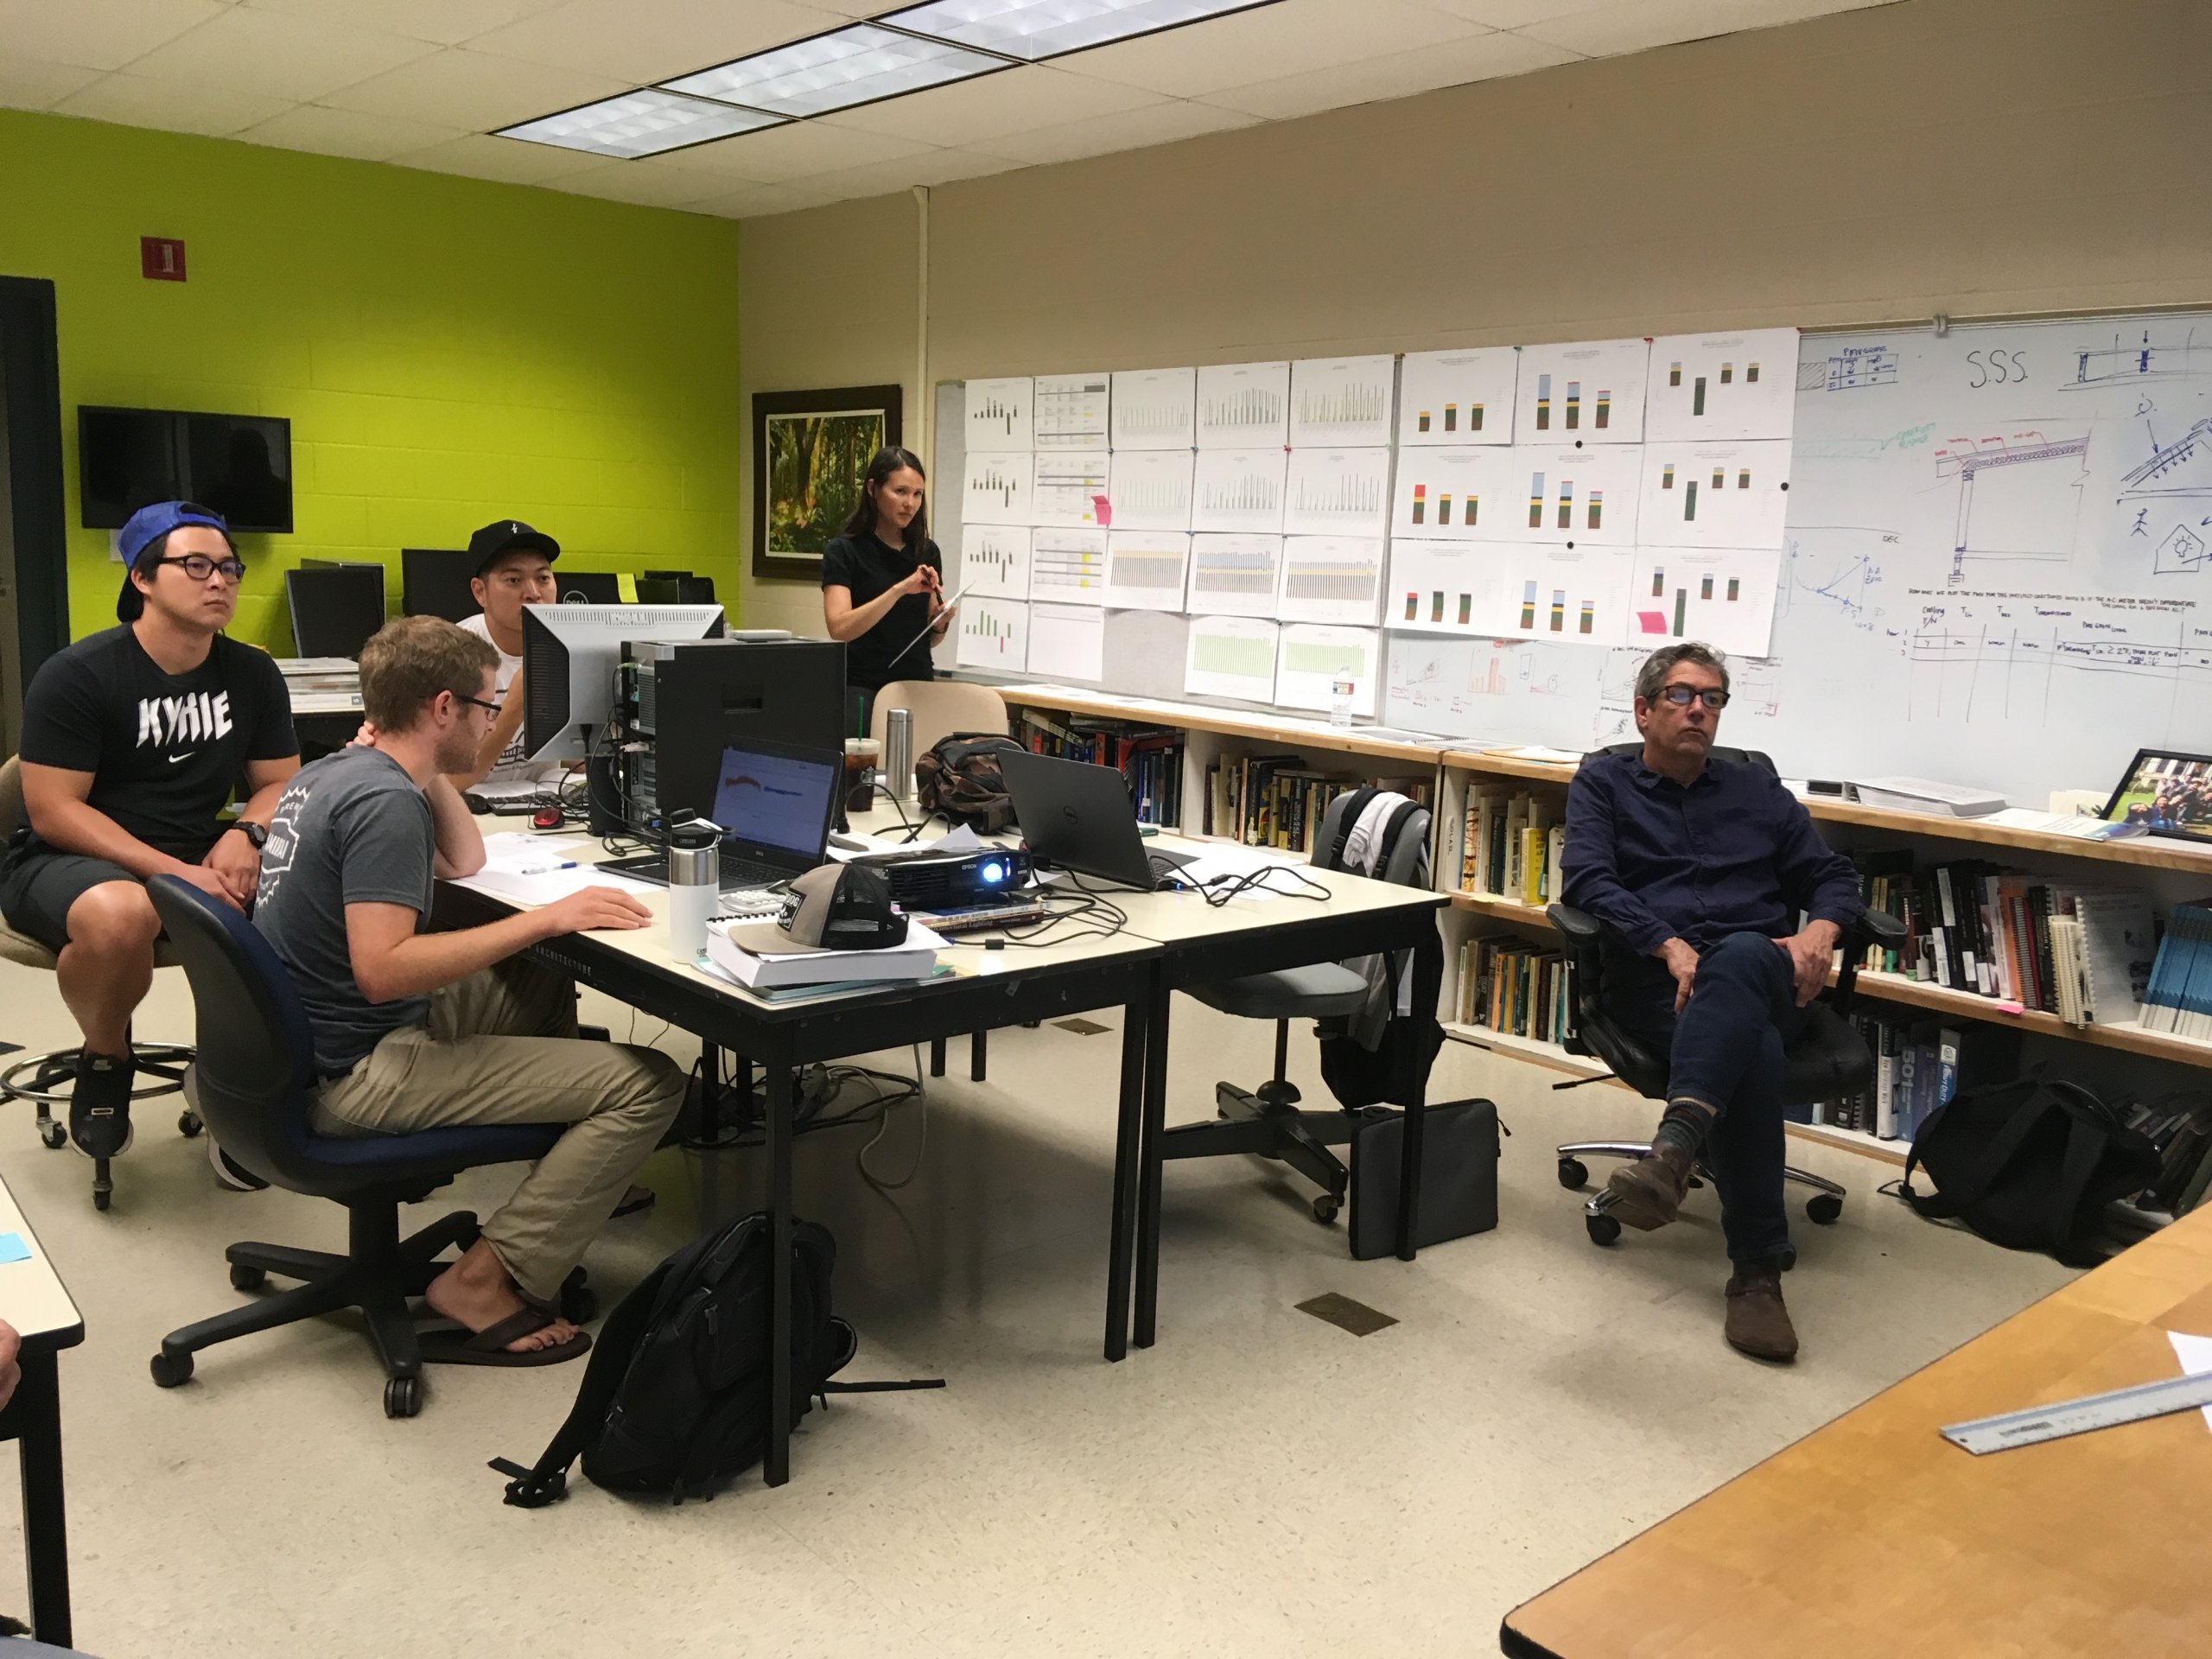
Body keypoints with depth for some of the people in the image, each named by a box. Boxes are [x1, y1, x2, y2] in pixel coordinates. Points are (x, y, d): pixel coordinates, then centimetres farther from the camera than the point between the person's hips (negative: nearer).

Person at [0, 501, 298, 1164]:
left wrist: (245, 835, -17)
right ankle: (104, 1059, -6)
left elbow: (280, 783, 7)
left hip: (198, 860, 5)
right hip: (67, 862, -5)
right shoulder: (76, 675, -13)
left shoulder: (252, 674, 2)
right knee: (120, 914, -40)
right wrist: (173, 873, -28)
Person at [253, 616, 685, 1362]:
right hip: (352, 1078, -10)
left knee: (542, 988, 26)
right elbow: (382, 969, -31)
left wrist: (429, 772, 8)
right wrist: (543, 919, -28)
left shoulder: (329, 772, 9)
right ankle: (484, 1283, -9)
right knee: (649, 1084, -15)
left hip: (308, 1044, 10)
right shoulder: (384, 802, -21)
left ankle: (567, 1196, 27)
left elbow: (465, 863, 20)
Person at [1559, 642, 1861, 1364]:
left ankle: (1676, 1145, -61)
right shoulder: (1604, 782, 16)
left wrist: (1821, 929, -4)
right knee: (1749, 1047, -37)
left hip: (1763, 971, 2)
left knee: (1739, 960, -40)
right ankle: (1757, 1270, -37)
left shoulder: (1756, 788, 26)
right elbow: (1587, 879, -1)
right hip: (1656, 981, -1)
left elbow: (1833, 875, 21)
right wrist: (1670, 946, -17)